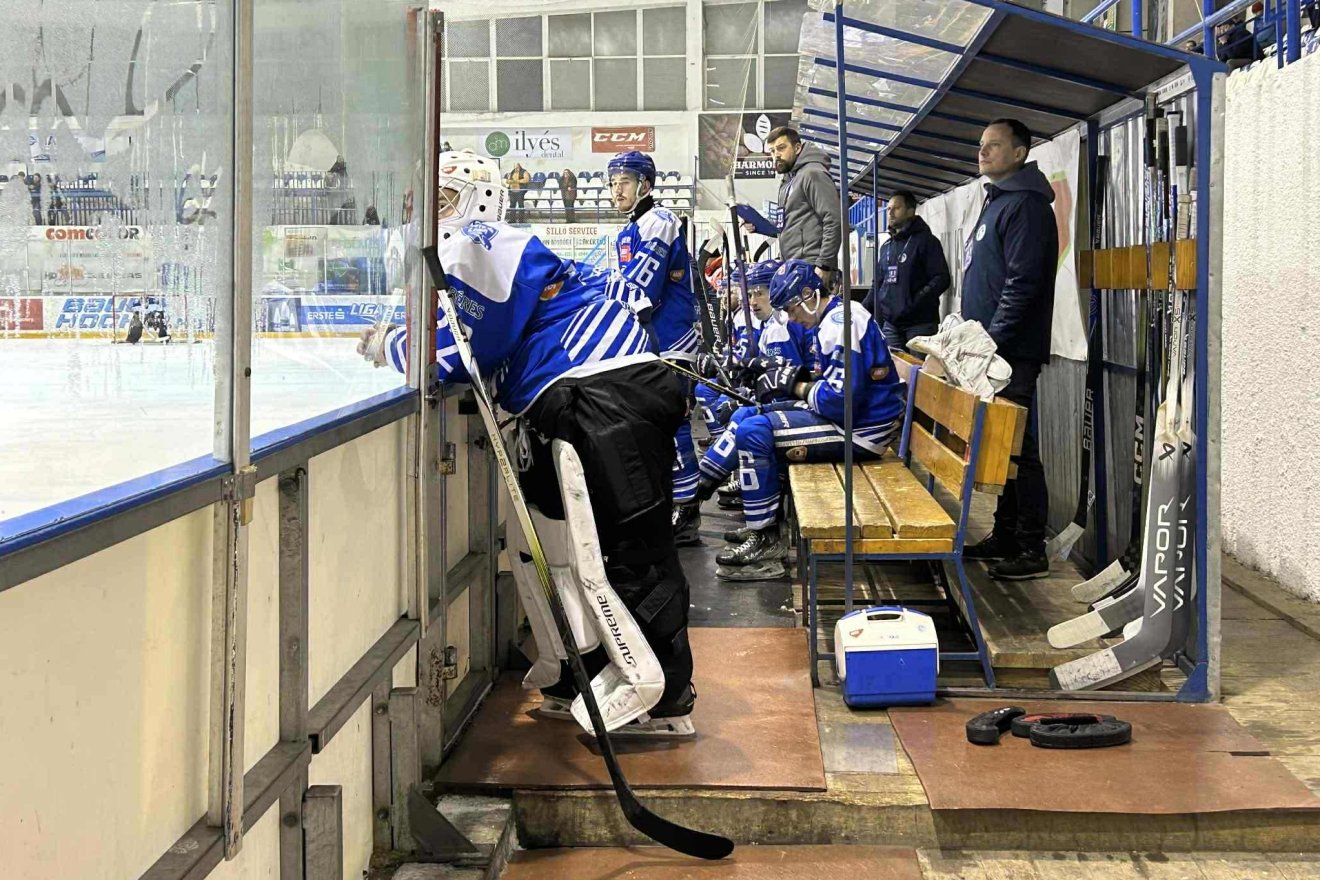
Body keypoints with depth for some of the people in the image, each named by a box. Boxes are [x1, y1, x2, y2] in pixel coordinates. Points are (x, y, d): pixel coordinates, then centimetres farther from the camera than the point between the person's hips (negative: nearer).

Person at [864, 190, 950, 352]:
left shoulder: (925, 241, -1)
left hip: (919, 322, -6)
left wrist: (915, 302, -21)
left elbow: (941, 279, -10)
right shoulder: (886, 247, 21)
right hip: (890, 323, 6)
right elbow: (878, 283, 27)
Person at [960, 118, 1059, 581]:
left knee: (1017, 448, -8)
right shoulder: (995, 203, 20)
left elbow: (1021, 283, -20)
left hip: (1013, 352, -10)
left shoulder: (1025, 205, -11)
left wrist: (992, 341, -21)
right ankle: (1006, 536, 21)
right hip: (991, 352, 10)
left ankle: (1031, 548, -3)